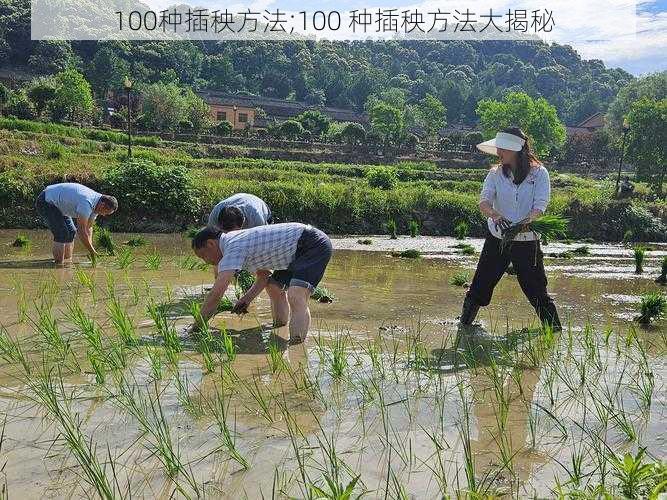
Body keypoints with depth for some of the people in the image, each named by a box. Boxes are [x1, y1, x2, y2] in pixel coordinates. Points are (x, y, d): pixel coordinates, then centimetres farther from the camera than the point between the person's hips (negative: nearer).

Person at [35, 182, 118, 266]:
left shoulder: (95, 202, -1)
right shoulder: (86, 204, -31)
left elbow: (88, 228, 8)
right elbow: (81, 231, -27)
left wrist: (91, 250, 3)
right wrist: (92, 251, -18)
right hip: (45, 202, -10)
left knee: (71, 231, 8)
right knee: (62, 234, -17)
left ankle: (68, 261, 13)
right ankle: (58, 264, -11)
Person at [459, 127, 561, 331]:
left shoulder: (539, 173, -5)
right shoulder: (495, 174, 2)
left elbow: (540, 207, -14)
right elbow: (484, 201, -12)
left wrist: (525, 222, -35)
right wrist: (496, 216, -33)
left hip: (527, 240, -2)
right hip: (497, 238, 2)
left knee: (536, 290, 2)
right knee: (479, 286, 6)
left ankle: (555, 331, 17)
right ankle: (464, 326, 22)